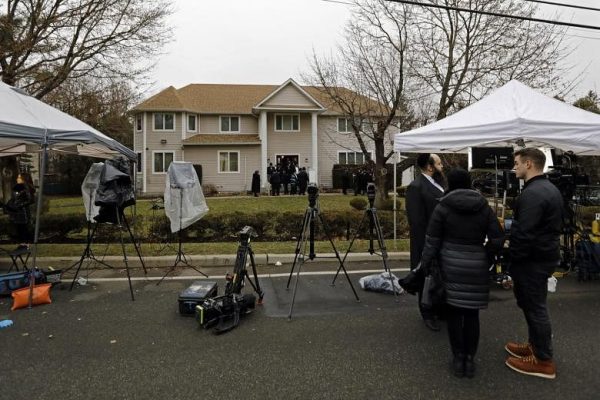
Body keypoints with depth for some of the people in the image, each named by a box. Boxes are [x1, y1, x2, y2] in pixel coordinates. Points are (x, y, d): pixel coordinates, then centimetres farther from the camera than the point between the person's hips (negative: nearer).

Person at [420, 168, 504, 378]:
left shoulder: (443, 207, -5)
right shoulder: (484, 207, 3)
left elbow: (432, 241, -6)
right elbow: (498, 239, 1)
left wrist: (425, 264, 5)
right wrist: (485, 258, 15)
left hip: (450, 264, -2)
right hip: (477, 266, 2)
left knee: (454, 312, 9)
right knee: (472, 313, 11)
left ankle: (458, 359, 15)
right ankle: (470, 360, 19)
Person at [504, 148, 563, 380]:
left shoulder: (532, 193, -22)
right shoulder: (550, 188, 12)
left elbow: (524, 234, -26)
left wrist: (512, 261, -17)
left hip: (533, 259, -10)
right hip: (547, 254, 10)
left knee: (534, 307, 1)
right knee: (533, 304, 21)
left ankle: (543, 360, 14)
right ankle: (535, 345, 35)